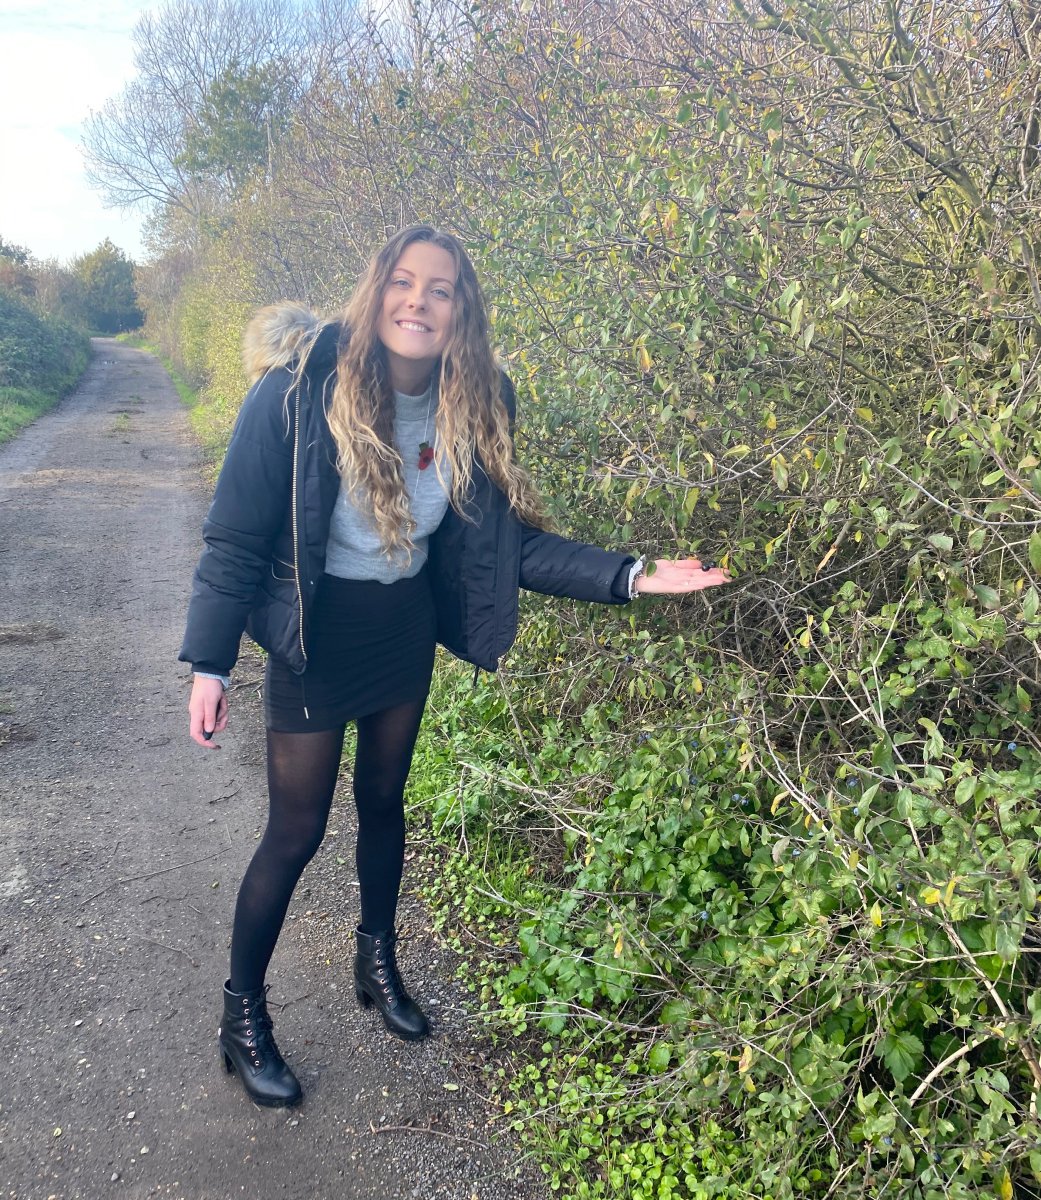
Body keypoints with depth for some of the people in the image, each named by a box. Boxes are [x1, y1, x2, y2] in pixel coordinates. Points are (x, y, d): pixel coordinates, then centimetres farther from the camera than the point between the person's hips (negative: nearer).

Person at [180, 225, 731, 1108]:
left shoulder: (473, 409, -9)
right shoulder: (303, 386, -22)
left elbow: (511, 541, -7)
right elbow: (237, 534, -16)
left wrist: (631, 577, -15)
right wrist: (210, 663, -14)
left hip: (404, 631, 5)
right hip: (315, 638, -4)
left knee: (384, 800, 21)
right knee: (297, 829, 5)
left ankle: (378, 959, 46)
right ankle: (242, 1016, 28)